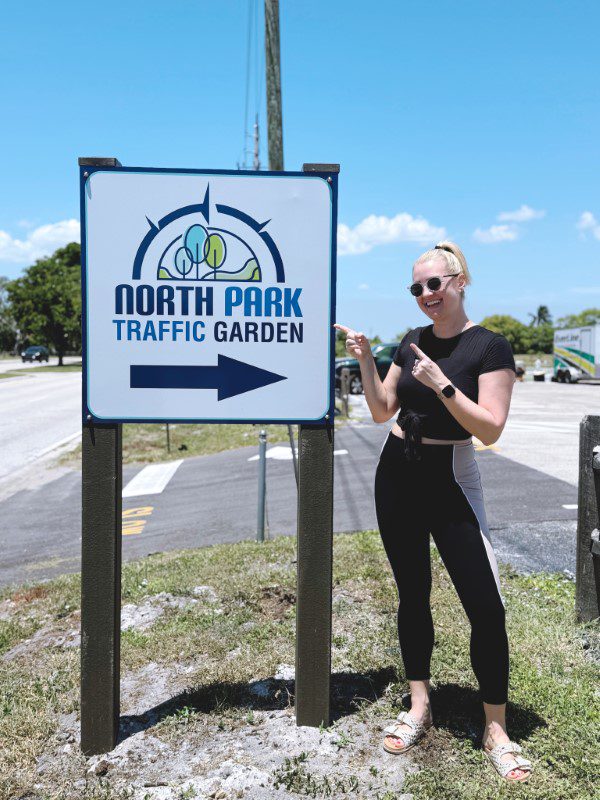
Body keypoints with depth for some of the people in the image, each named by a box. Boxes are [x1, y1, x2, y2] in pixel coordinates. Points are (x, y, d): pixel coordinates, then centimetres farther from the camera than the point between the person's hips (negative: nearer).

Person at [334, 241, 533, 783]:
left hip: (451, 481, -5)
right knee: (413, 595, 12)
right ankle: (420, 708, 27)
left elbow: (490, 429, -16)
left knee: (486, 606, -7)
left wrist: (441, 383, -24)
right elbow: (382, 411, 11)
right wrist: (365, 361, -1)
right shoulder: (412, 342, 8)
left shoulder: (490, 347, -8)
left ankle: (496, 731, 10)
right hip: (397, 476, 5)